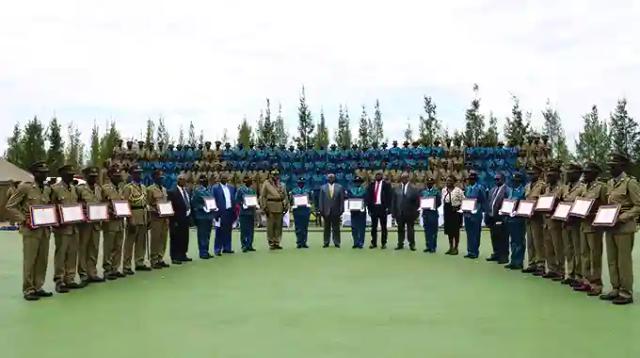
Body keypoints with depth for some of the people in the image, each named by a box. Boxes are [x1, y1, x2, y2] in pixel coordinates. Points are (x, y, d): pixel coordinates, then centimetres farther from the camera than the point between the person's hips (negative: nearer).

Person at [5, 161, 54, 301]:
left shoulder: (48, 190, 12)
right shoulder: (24, 187, -6)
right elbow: (10, 206, -5)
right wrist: (23, 220, -14)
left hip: (45, 230, 6)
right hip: (30, 230, -6)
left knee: (43, 260, 8)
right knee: (30, 261, -2)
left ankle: (38, 287, 18)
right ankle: (28, 290, 6)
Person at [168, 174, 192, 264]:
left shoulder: (187, 191, 13)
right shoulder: (172, 192, -11)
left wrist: (190, 216, 10)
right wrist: (173, 219, -16)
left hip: (186, 219, 8)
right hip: (177, 219, -8)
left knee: (185, 239, 12)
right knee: (176, 239, -2)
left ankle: (183, 255, 22)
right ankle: (174, 257, 3)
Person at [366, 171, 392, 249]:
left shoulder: (386, 184, 1)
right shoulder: (371, 184, 11)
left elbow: (389, 196, -3)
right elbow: (369, 196, 9)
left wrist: (387, 207, -11)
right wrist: (369, 207, 2)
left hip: (382, 207, -3)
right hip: (373, 207, 3)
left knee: (383, 227, 4)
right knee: (373, 226, 7)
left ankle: (383, 243, 9)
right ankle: (373, 243, 13)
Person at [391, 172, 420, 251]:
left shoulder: (413, 188, -2)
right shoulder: (397, 189, 5)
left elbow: (417, 201, -3)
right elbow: (393, 201, 5)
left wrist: (415, 212, -7)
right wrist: (393, 212, 0)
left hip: (410, 213, -2)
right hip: (399, 213, 2)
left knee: (410, 229, 5)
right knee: (400, 229, 9)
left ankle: (412, 244, 12)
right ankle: (400, 244, 16)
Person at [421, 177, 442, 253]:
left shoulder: (437, 191, 2)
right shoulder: (423, 191, 11)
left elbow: (439, 202, -2)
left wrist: (434, 207, -18)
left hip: (433, 212, -3)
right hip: (425, 212, 3)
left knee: (433, 230, -1)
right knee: (427, 230, 6)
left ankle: (433, 247, 4)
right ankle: (428, 246, 14)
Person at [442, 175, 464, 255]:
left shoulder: (458, 190, -10)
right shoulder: (444, 190, 8)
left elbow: (463, 201, -9)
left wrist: (458, 207, -15)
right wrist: (444, 208, 7)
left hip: (455, 211, -6)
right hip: (447, 211, 6)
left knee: (456, 230, 0)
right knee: (449, 229, 10)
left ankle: (456, 248, 8)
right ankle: (451, 247, 20)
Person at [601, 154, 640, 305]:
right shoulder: (610, 183, 13)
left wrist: (621, 218, -19)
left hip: (624, 228, -7)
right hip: (610, 228, 7)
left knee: (624, 261, -2)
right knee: (612, 260, 10)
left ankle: (626, 293, 6)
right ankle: (615, 289, 20)